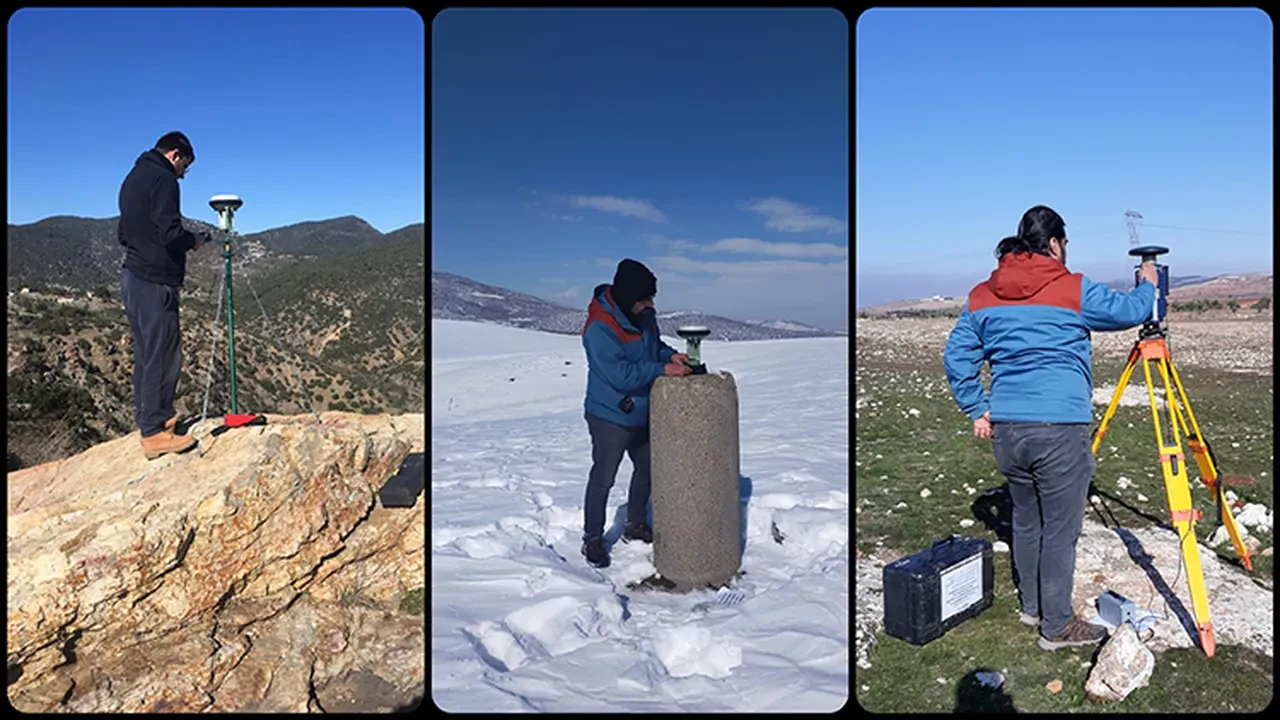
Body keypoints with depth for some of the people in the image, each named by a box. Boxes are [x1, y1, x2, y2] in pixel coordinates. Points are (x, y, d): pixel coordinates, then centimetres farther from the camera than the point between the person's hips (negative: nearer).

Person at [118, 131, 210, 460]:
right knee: (163, 356, -6)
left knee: (146, 354, 15)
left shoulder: (133, 178, 19)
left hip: (132, 278, 10)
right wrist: (193, 240, -4)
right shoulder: (163, 179, -11)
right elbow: (170, 232, -21)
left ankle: (150, 418, 24)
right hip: (154, 282, -10)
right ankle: (154, 433, -3)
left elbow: (122, 233, 23)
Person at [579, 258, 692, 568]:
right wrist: (663, 369, -29)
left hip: (641, 413, 8)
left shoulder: (643, 314, -3)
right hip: (610, 417, -8)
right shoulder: (600, 328, -28)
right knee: (603, 479, 4)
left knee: (647, 470, 21)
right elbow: (621, 375, -31)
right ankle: (593, 539, 21)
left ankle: (636, 526, 40)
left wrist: (670, 354, -6)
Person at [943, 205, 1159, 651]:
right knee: (1060, 529, 5)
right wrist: (1147, 283, 27)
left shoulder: (981, 296, 8)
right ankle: (1056, 627, 14)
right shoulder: (1073, 290, -5)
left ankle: (1032, 606, 34)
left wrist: (976, 410, 11)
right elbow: (1131, 312, 7)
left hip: (1006, 428, 6)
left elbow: (957, 357, 6)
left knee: (1026, 520, 20)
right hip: (1060, 429, -5)